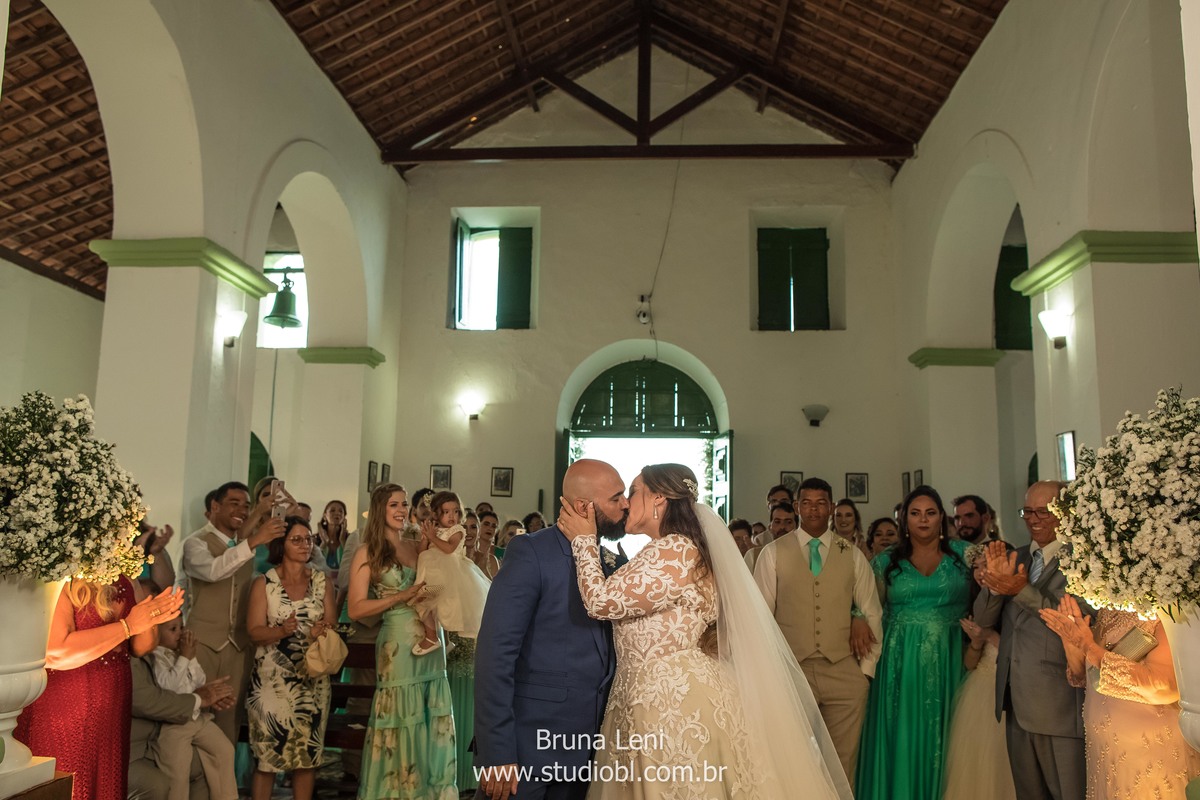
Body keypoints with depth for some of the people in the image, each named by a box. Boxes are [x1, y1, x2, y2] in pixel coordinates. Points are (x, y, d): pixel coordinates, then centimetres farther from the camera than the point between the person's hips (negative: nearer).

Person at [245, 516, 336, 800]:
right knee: (268, 752, -1)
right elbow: (254, 631, -7)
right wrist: (282, 630, -25)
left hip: (312, 678, 3)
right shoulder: (264, 582, -2)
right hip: (273, 678, -3)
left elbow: (332, 624, 5)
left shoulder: (321, 581, 6)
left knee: (309, 751, 7)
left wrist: (323, 631, -17)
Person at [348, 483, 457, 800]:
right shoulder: (368, 552, -3)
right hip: (398, 643, -5)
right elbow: (356, 609, -8)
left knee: (431, 722, 10)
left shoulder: (416, 547, 11)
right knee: (401, 721, 5)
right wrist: (401, 597, -17)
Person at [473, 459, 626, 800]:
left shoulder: (607, 563, 8)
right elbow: (495, 654, -18)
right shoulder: (530, 553, -13)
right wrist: (496, 752, -21)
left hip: (583, 747, 6)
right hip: (527, 746, -6)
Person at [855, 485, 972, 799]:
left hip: (947, 663, 0)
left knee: (940, 742, 5)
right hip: (900, 663, 1)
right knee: (900, 742, 4)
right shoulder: (887, 561, 8)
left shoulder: (963, 553, 6)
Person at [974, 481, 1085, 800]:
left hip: (1061, 706, -6)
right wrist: (995, 582, -13)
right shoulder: (1015, 558, 10)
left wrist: (1022, 591, -27)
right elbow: (983, 618, 4)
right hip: (1017, 704, 6)